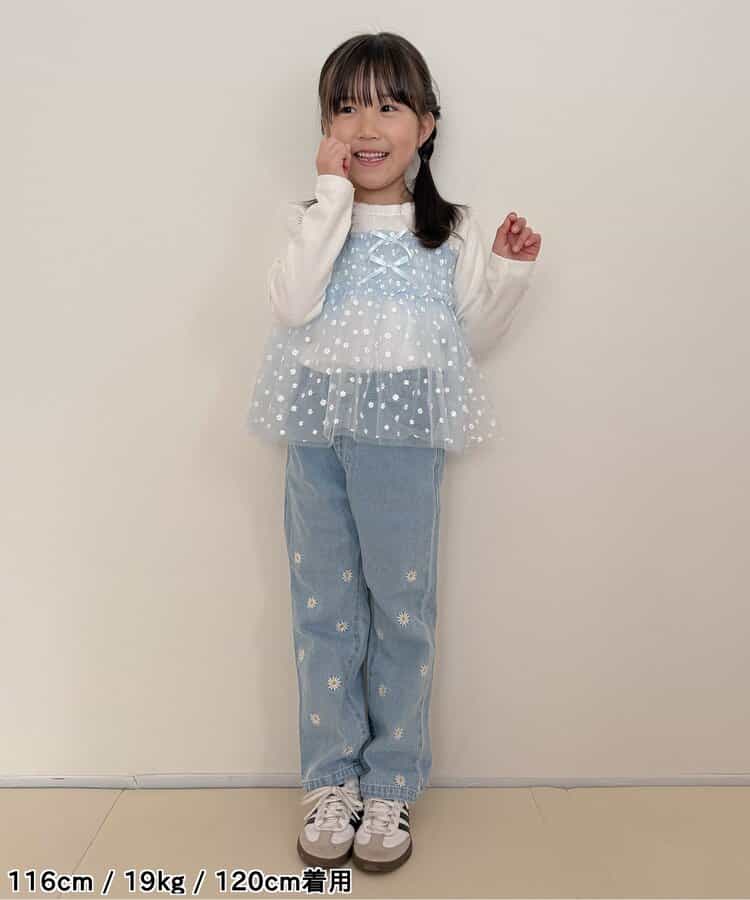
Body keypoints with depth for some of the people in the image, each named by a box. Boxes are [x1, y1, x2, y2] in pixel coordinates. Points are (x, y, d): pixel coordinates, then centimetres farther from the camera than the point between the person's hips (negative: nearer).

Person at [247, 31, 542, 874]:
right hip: (319, 433, 1)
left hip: (405, 434, 0)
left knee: (402, 607, 6)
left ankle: (391, 783, 24)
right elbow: (292, 305, -15)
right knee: (323, 607, 8)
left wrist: (508, 270, -4)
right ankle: (331, 778, 26)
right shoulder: (314, 218, 5)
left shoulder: (450, 228, 7)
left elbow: (470, 338, 9)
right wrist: (333, 194, -13)